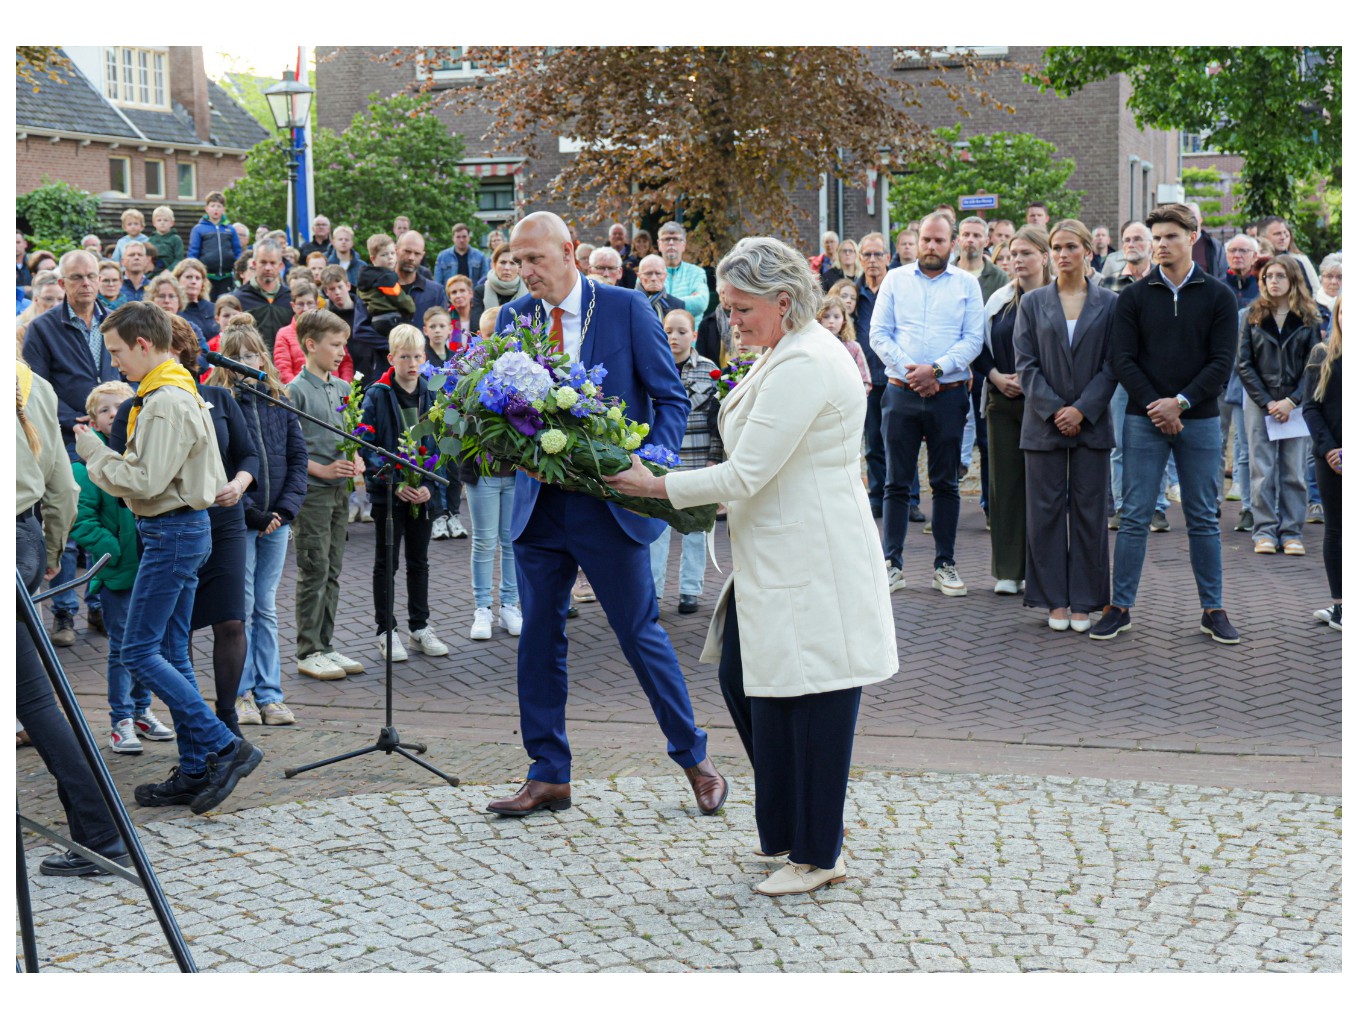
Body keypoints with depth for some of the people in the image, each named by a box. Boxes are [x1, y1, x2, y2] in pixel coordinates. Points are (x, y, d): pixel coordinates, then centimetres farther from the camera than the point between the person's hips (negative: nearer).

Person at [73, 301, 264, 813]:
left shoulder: (166, 404, -18)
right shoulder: (184, 393, 15)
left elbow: (146, 482, -22)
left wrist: (93, 451, -10)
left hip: (171, 532, -10)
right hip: (185, 527, 10)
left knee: (140, 651, -7)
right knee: (171, 652, 11)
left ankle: (225, 747, -9)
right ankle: (195, 772, 13)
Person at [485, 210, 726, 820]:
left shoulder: (626, 309, -5)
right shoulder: (511, 319, 6)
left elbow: (671, 397, -3)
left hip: (610, 502, -4)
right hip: (538, 506, 4)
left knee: (641, 634, 2)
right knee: (539, 639, 7)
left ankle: (693, 757, 19)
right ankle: (549, 777, 18)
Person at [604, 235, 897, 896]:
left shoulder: (803, 367, -21)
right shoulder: (787, 355, 13)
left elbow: (747, 474, -21)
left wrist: (657, 486, -11)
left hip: (810, 566, -11)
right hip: (775, 561, 11)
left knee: (807, 701, -1)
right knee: (741, 680, 15)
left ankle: (817, 853, 11)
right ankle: (787, 828, 27)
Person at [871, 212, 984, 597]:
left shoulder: (966, 284, 6)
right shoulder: (896, 280, 8)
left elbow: (973, 339, -2)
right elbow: (878, 334, 2)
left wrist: (936, 369, -14)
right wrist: (912, 372, -10)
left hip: (949, 393, 0)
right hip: (902, 392, 0)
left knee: (945, 483, 5)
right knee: (896, 482, 1)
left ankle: (945, 565, 11)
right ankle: (892, 563, 6)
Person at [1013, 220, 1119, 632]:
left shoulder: (1109, 303, 3)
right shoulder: (1033, 303, 5)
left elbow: (1113, 365, -1)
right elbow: (1026, 364, 1)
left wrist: (1082, 409, -12)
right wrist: (1054, 411, -10)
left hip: (1091, 424, -1)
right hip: (1044, 424, 1)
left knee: (1088, 511, 3)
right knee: (1047, 510, 3)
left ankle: (1084, 601, 10)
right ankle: (1056, 600, 11)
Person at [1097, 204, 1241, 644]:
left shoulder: (1217, 296, 4)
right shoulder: (1134, 297, 5)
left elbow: (1222, 362, -2)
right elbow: (1123, 359, -1)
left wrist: (1180, 402, -13)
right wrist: (1154, 405, -13)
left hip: (1199, 420, 0)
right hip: (1144, 421, 0)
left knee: (1203, 520, 5)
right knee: (1134, 518, 1)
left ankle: (1213, 610, 12)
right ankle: (1120, 607, 6)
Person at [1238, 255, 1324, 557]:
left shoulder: (1308, 318, 3)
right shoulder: (1254, 315, 4)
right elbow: (1243, 364, 1)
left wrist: (1291, 401, -11)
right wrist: (1266, 401, -8)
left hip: (1296, 404, 0)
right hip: (1259, 403, 0)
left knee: (1293, 472, 1)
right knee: (1263, 470, -1)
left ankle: (1291, 532, 7)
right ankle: (1265, 531, 4)